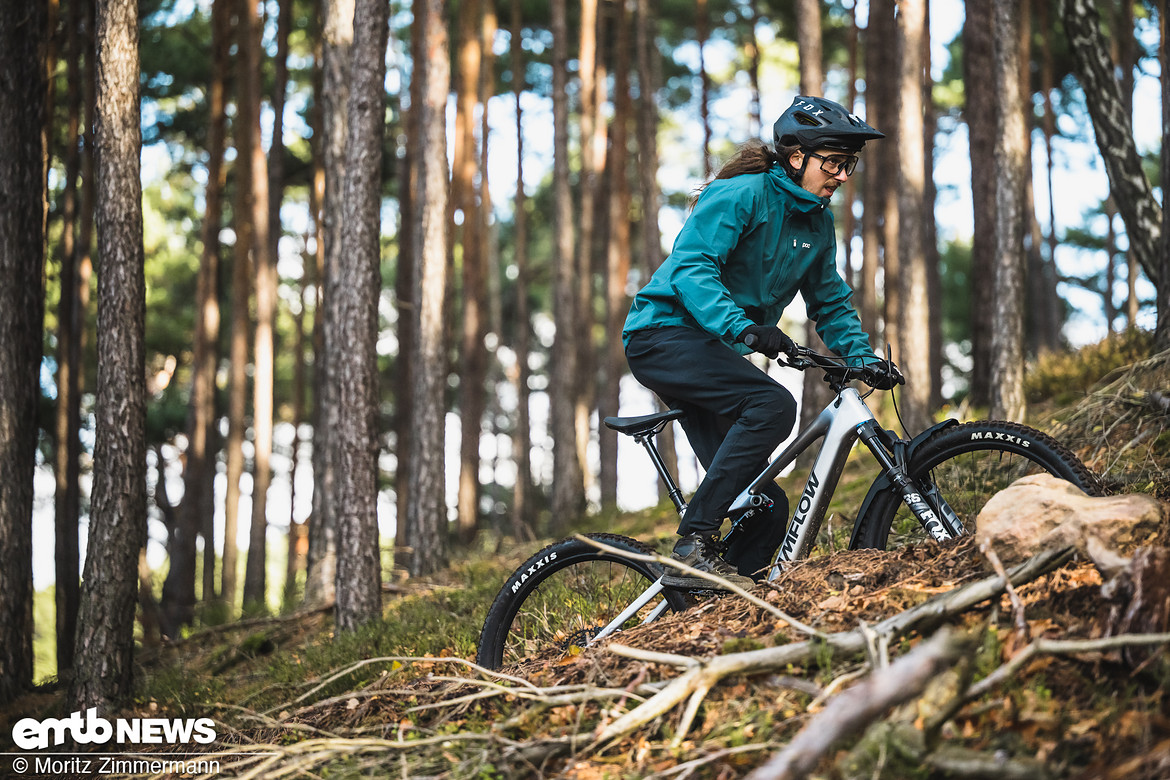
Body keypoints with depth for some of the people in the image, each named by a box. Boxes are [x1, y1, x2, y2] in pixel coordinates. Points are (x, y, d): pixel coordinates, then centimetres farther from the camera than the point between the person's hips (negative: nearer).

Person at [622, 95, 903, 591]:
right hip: (664, 335, -8)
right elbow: (691, 267, -24)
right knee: (772, 404, -33)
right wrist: (742, 327, -39)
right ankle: (692, 549, -33)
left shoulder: (818, 223, 11)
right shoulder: (741, 194, -13)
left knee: (766, 508, -3)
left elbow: (830, 303, 18)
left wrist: (863, 357, 1)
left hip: (714, 351, 8)